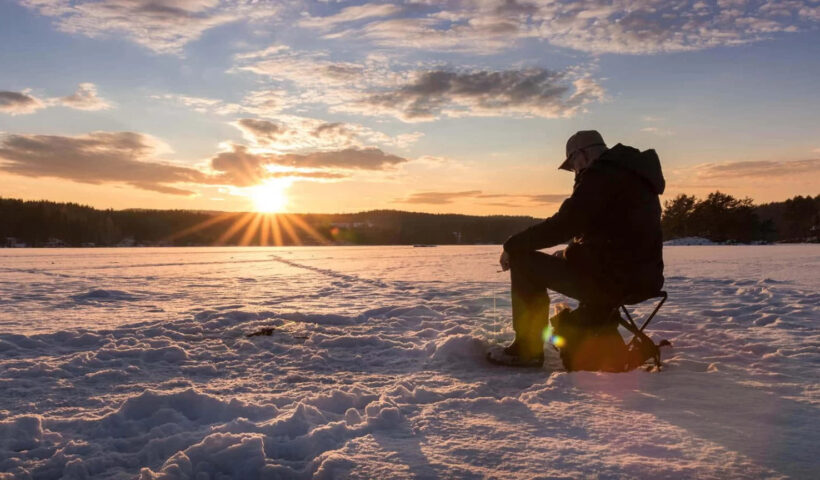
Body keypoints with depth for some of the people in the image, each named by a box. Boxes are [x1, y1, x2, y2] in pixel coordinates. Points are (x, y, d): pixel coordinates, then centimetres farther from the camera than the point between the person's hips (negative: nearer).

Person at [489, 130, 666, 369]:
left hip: (613, 279, -10)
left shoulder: (600, 176, -11)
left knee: (524, 260, -4)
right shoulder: (636, 176, 21)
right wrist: (567, 253, 24)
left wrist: (512, 245, -8)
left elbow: (563, 224, -17)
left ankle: (527, 349, 1)